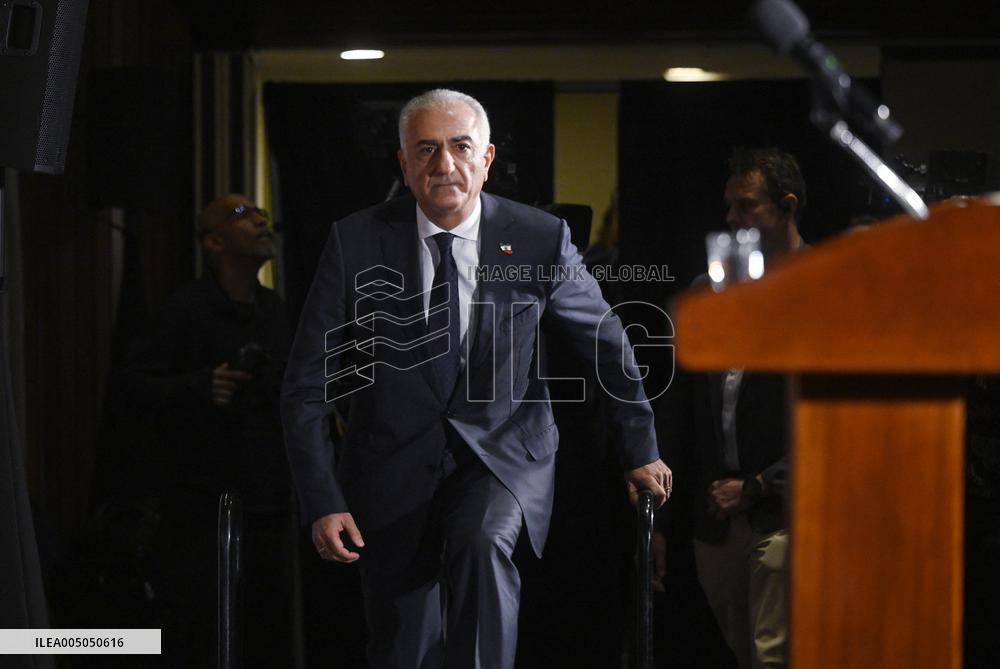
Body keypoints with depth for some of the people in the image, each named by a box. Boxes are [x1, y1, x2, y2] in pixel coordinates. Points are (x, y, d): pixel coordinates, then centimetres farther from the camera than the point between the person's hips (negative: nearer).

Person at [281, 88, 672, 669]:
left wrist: (641, 450, 16)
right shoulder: (357, 244, -8)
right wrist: (323, 502, -11)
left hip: (501, 455, -1)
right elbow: (307, 386, -3)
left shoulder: (540, 240, -7)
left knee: (482, 542, -34)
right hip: (396, 464, 1)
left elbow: (607, 342, 9)